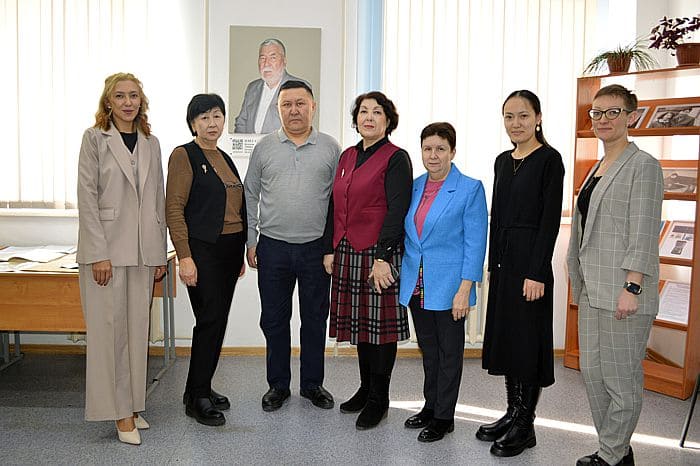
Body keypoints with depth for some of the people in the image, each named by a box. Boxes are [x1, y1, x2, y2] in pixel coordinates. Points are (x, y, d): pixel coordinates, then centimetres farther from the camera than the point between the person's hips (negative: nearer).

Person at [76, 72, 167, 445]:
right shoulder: (95, 138, -1)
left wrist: (159, 254, 9)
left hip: (142, 250, 4)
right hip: (106, 248, -4)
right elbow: (87, 198, -7)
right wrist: (99, 253, -14)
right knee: (109, 328, 0)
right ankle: (118, 410, 9)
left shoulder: (151, 143, 12)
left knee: (137, 328, 8)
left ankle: (132, 405, 20)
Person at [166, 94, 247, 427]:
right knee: (209, 320, -8)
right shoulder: (184, 155, -6)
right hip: (203, 250, -7)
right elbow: (174, 208, -13)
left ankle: (201, 388, 24)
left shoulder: (224, 158, 16)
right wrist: (184, 257, -19)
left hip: (230, 249, 8)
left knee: (218, 320, 11)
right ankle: (196, 397, 6)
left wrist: (240, 253, 17)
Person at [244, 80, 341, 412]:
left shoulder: (330, 148, 4)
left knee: (315, 319, 9)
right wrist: (250, 241, 3)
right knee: (274, 319, 8)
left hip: (316, 248, 0)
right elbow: (250, 196, 8)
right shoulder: (265, 148, 5)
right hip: (273, 248, 1)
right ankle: (278, 385, 23)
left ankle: (313, 384, 25)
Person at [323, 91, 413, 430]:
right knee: (359, 322, 15)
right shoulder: (347, 156, 14)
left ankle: (378, 399, 14)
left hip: (379, 253, -7)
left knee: (381, 322, 2)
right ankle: (366, 388, 30)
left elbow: (397, 211, -14)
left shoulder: (396, 158, -7)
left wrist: (383, 258, -20)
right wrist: (330, 249, 11)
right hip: (347, 254, 7)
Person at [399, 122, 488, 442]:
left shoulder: (470, 189, -9)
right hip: (417, 285, 5)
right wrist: (406, 277, 8)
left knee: (449, 352, 8)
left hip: (447, 287, -5)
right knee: (428, 349, 17)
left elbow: (475, 243, -12)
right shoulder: (415, 187, 6)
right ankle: (430, 406, 33)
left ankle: (444, 417, 21)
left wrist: (465, 289, -17)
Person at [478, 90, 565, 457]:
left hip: (531, 260, -7)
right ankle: (512, 414, 26)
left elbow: (551, 219, -14)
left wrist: (537, 273, -18)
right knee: (505, 336, 13)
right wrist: (493, 264, 13)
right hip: (504, 259, 7)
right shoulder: (503, 161, 12)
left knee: (528, 340, 1)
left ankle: (525, 426, 14)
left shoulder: (549, 159, -9)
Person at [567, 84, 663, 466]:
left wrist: (632, 288, -19)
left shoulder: (642, 166, -7)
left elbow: (644, 234, -14)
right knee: (592, 370, 14)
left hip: (622, 291, -9)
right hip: (593, 291, 9)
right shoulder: (598, 169, 17)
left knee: (621, 376, 1)